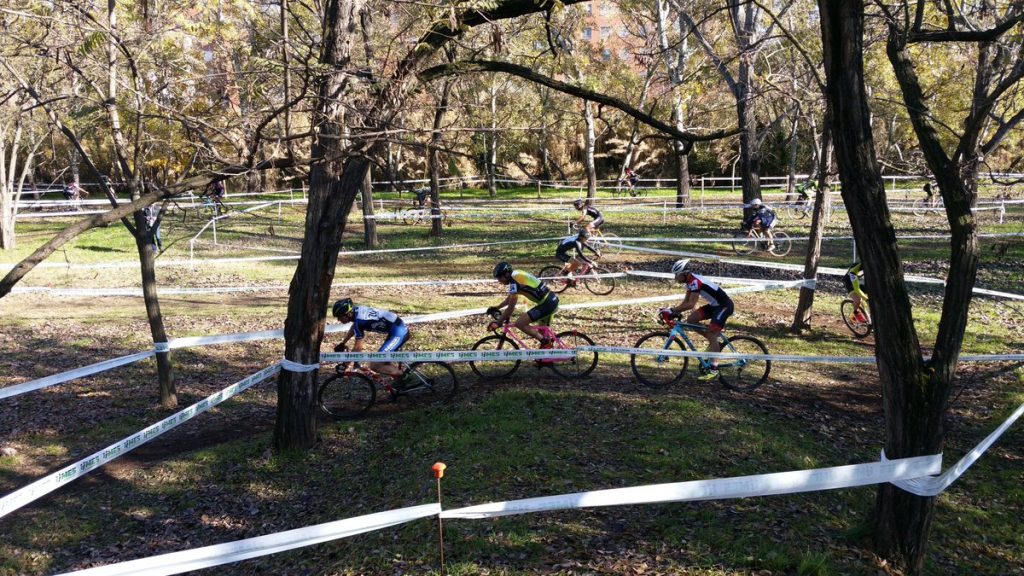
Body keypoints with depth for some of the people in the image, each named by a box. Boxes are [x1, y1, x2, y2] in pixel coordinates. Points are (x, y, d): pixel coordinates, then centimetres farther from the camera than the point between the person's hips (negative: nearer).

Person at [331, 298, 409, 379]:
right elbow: (353, 329, 30)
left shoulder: (359, 320, -20)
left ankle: (404, 375, 1)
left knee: (374, 366, -10)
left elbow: (358, 348, -14)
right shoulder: (357, 310, 7)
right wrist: (342, 343, 39)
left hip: (398, 333, -10)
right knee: (385, 362, 24)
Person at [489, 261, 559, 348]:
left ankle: (545, 343, -6)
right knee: (542, 332, 23)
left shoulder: (515, 282, -17)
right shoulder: (517, 275, 11)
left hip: (547, 304, -10)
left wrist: (499, 322, -6)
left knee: (519, 323, -13)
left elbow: (511, 307, -15)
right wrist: (497, 307, 27)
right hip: (552, 301, 10)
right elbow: (510, 298, 27)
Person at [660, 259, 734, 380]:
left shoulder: (695, 281, -24)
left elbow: (690, 304, -31)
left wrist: (672, 310, -30)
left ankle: (714, 370, -14)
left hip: (724, 305, -9)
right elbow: (685, 301, 8)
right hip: (715, 305, 9)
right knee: (691, 319, 1)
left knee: (711, 335, -15)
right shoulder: (690, 281, 5)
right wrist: (673, 311, -5)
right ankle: (715, 343, 12)